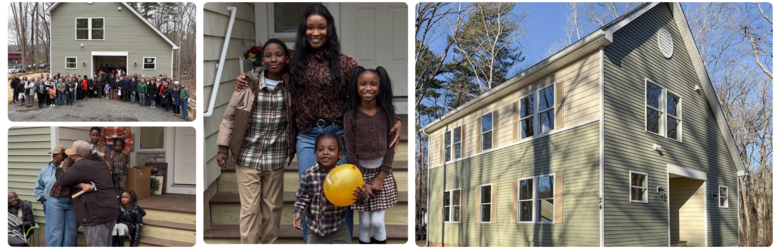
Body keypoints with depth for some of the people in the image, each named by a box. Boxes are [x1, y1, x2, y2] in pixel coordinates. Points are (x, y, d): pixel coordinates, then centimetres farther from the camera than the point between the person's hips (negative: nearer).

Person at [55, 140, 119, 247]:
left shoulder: (81, 166, -14)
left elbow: (63, 180, -7)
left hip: (97, 215, -10)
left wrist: (59, 169, 13)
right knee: (105, 246, 15)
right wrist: (81, 185, -11)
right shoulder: (98, 161, 15)